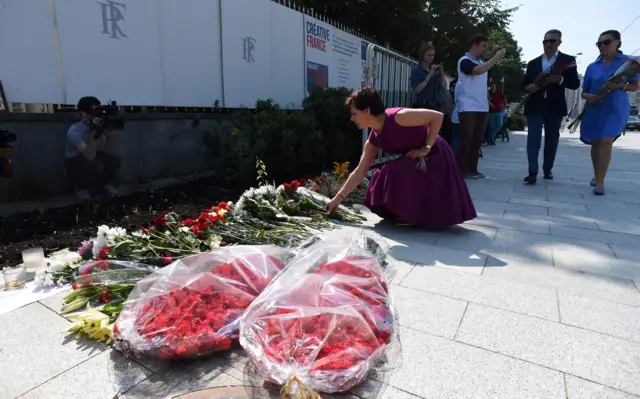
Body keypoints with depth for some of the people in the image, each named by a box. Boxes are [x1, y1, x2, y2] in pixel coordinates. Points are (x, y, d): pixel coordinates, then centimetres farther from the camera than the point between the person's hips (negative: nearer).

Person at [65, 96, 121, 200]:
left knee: (114, 159, -23)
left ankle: (105, 183, 6)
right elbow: (89, 156, -34)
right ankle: (80, 187, -3)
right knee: (96, 166, -35)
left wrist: (109, 135, -21)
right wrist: (94, 133, -39)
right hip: (76, 164, -5)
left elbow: (106, 152, -5)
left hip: (93, 158, 5)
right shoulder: (74, 131, -24)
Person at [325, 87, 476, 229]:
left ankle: (418, 215, -3)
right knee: (384, 177, -1)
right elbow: (360, 172, 1)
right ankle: (412, 213, 16)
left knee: (396, 173, -24)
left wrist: (426, 147, -22)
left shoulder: (397, 117, -26)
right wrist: (338, 198, 0)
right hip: (415, 161, 8)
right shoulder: (373, 139, -1)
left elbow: (437, 116, -23)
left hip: (435, 157, -8)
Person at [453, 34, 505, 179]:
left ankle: (472, 168, 12)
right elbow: (478, 71, -24)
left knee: (477, 139, 6)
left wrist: (487, 103, 19)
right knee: (467, 139, -8)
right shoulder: (465, 61, -4)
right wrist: (496, 58, -16)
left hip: (481, 108, 8)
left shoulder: (481, 63, 21)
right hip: (468, 107, -8)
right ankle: (463, 169, -2)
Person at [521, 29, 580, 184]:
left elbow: (575, 83, -1)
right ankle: (533, 172, -13)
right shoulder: (533, 63, 12)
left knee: (551, 140, 7)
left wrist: (560, 80, -21)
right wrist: (528, 87, -12)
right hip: (535, 106, 1)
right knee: (533, 139, -9)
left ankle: (547, 170, 18)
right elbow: (524, 84, 12)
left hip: (554, 107, 0)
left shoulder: (568, 60, 5)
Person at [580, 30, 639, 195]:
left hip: (616, 109, -3)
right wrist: (588, 96, -12)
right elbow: (584, 91, 11)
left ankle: (600, 182, -12)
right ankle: (596, 175, 27)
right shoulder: (592, 67, 7)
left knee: (606, 142, -15)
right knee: (595, 143, 10)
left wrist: (620, 86, -18)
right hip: (594, 110, 3)